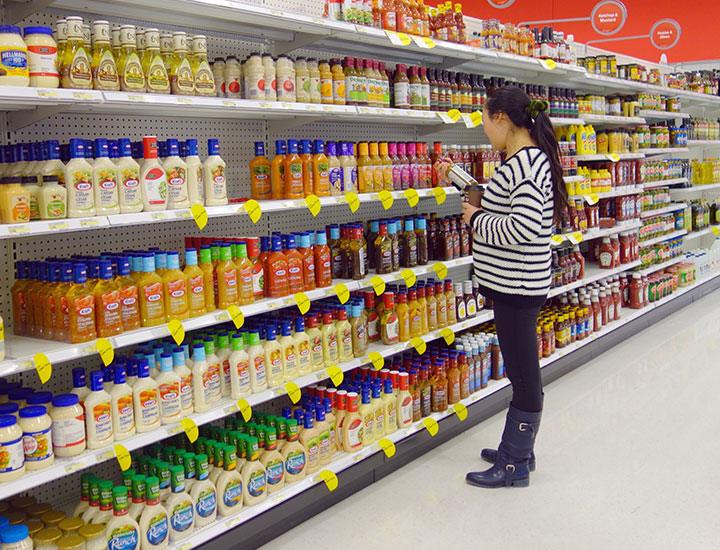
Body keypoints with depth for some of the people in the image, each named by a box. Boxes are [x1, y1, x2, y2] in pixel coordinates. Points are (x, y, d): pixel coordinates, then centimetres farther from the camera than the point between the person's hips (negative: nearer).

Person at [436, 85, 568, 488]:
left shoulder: (525, 163, -19)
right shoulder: (526, 159, 14)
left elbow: (523, 228, -29)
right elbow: (500, 205, 26)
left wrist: (477, 220, -13)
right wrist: (456, 178, 30)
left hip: (519, 287, -11)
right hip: (515, 285, 11)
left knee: (524, 376, 1)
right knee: (522, 372, 19)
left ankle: (515, 467, 13)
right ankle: (518, 450, 33)